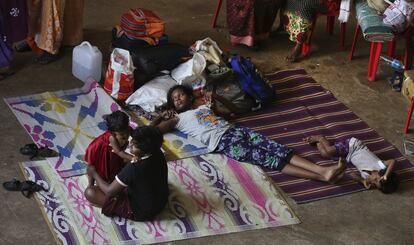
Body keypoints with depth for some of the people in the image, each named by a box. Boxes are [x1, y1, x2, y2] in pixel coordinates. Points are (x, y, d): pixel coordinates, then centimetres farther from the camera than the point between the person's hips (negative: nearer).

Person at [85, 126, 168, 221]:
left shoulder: (134, 168, -37)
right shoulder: (158, 154, -15)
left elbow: (109, 191, -22)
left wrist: (94, 174, -7)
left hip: (141, 211, -8)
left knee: (90, 192, -10)